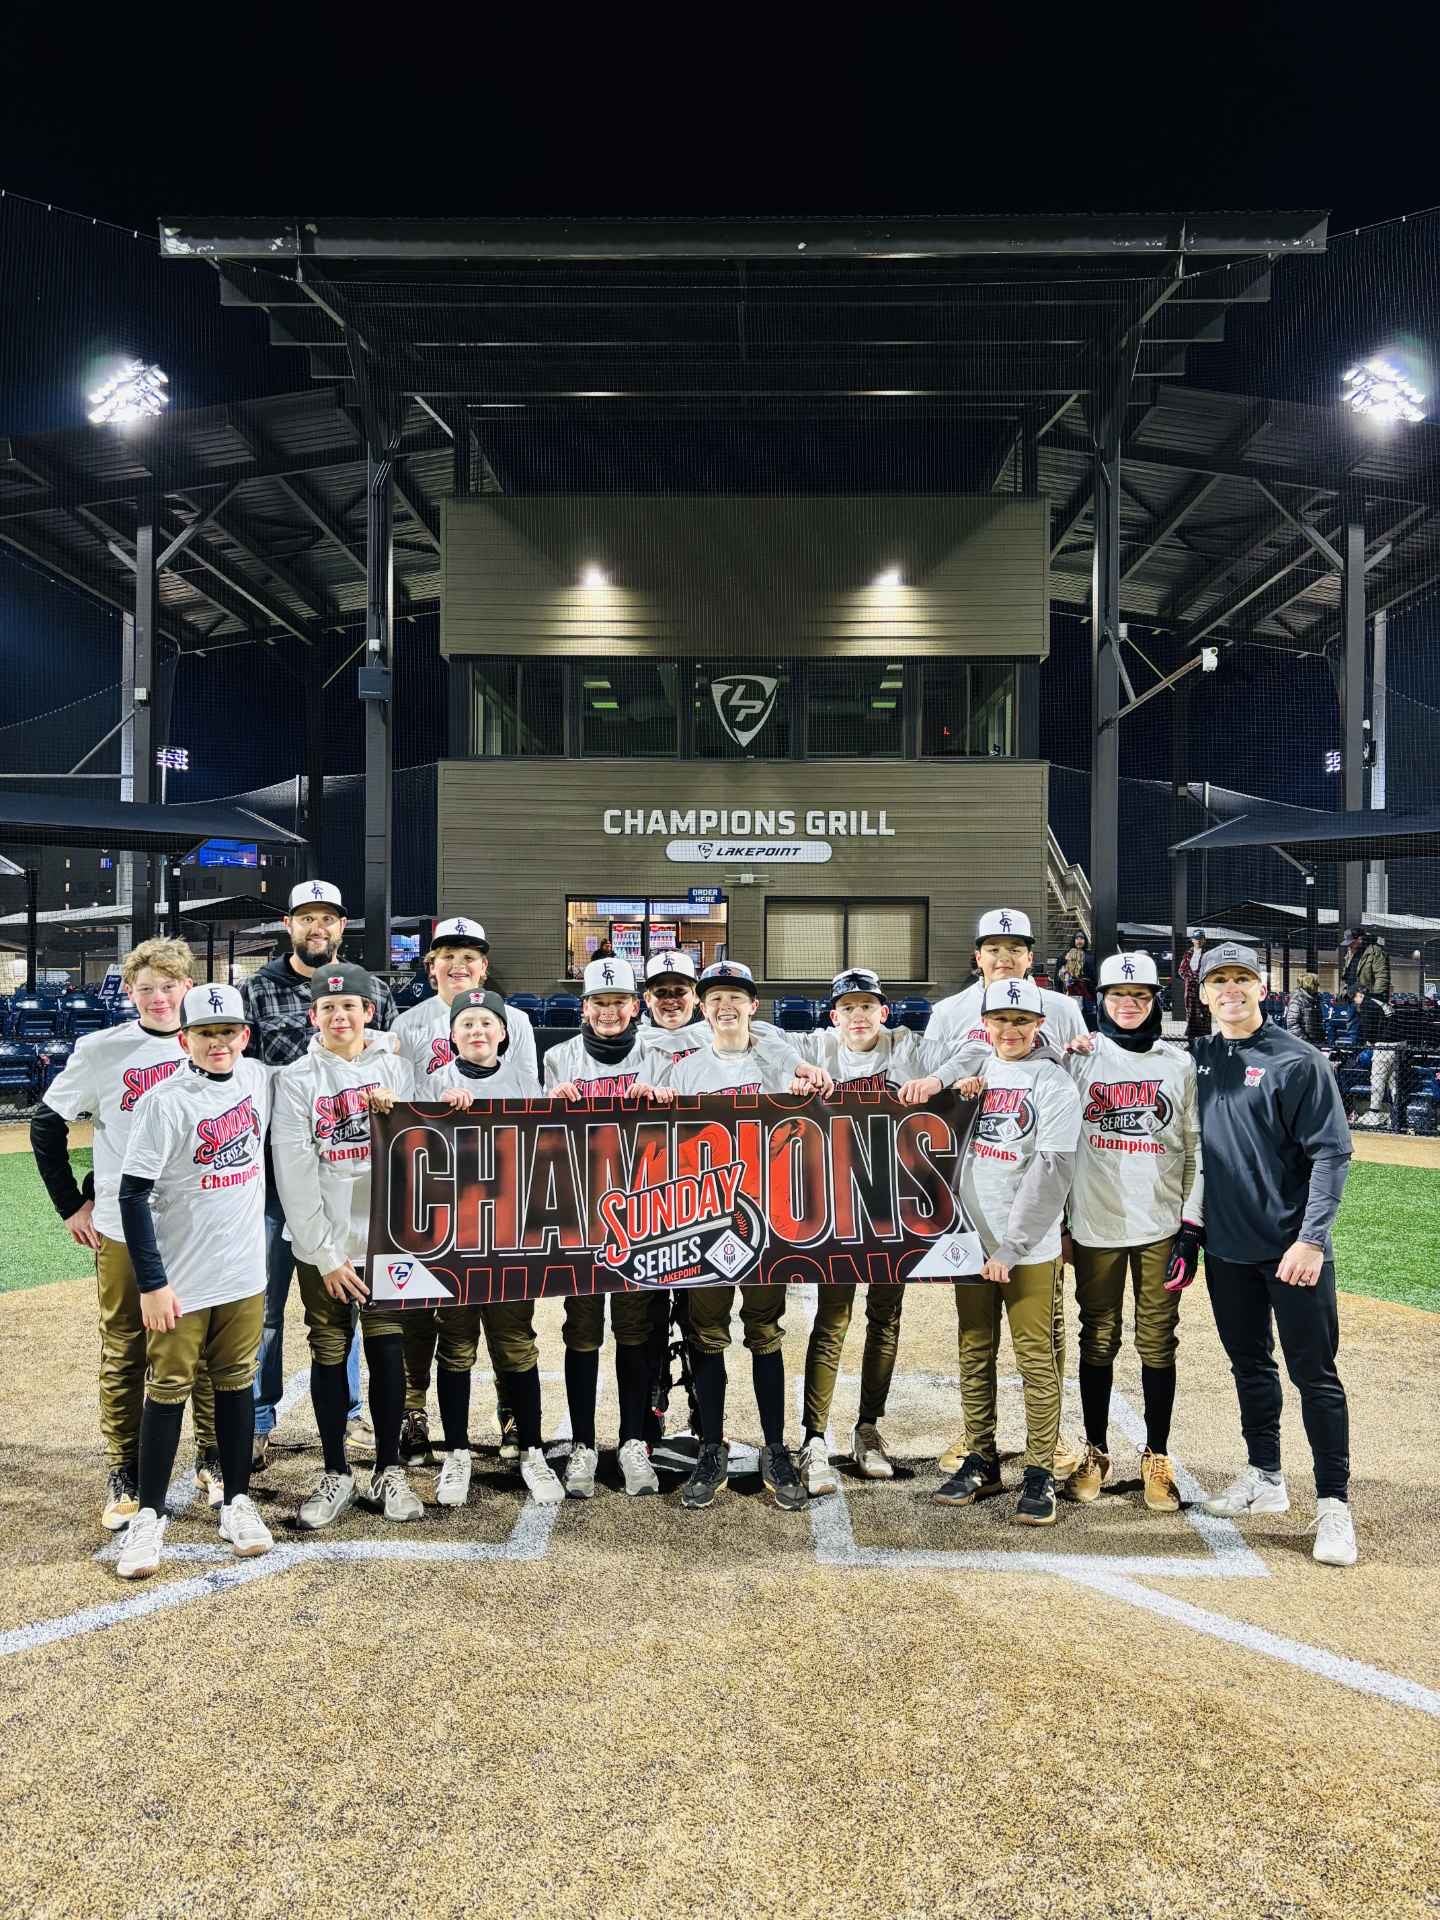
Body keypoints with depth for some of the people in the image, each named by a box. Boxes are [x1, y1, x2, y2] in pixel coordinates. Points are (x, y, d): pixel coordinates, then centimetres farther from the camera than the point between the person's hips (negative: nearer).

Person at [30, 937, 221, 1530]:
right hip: (122, 1230, -1)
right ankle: (123, 1476, 18)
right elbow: (47, 1126, 5)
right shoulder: (100, 1051, -4)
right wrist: (70, 1204, 2)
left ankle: (212, 1459, 24)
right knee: (123, 1354, 6)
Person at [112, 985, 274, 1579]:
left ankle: (237, 1502, 25)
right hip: (181, 1281, -4)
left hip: (245, 1274, 4)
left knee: (237, 1383, 13)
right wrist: (152, 1283, -17)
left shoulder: (259, 1079, 0)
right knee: (168, 1390, 5)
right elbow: (133, 1195, -14)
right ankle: (148, 1515, 16)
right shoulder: (167, 1103, -15)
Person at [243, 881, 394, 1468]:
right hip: (276, 1171, -2)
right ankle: (257, 1422, 19)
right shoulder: (256, 991, 0)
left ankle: (348, 1408, 28)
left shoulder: (373, 991, 5)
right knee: (265, 1298, 6)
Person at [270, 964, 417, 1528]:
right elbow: (294, 1174, -6)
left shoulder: (395, 1068, 4)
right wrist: (325, 1255, -9)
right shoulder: (295, 1079, -1)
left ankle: (389, 1471, 18)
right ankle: (336, 1475, 19)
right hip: (322, 1243, -1)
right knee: (329, 1354, 5)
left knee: (387, 1350, 5)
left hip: (387, 1237, 1)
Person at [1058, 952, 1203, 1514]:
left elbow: (1197, 1151, 3)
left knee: (1158, 1343, 5)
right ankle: (1095, 1455, 19)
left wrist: (1191, 1227, -1)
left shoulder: (1180, 1065, 4)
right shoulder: (1079, 1058, 3)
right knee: (1098, 1340, 7)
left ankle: (1157, 1460, 17)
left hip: (1161, 1227, 0)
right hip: (1095, 1226, 0)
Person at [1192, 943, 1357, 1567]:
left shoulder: (1298, 1061, -9)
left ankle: (1333, 1504, 7)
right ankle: (1264, 1478, 29)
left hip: (1291, 1247, -5)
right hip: (1224, 1247, 5)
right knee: (1249, 1365, 16)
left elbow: (1331, 1153, -12)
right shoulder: (1197, 1059, 6)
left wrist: (1311, 1239, -18)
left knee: (1314, 1372, -1)